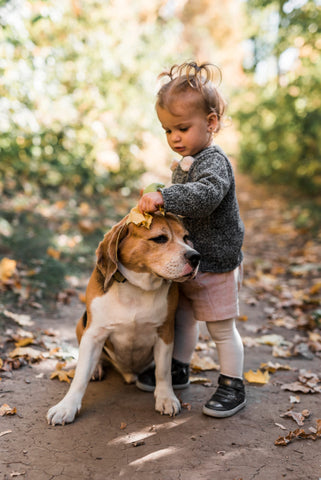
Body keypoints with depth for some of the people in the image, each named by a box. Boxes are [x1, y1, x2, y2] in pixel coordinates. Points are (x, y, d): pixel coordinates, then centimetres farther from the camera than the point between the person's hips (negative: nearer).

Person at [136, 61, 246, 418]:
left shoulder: (214, 163, -22)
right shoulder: (184, 164, 7)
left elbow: (206, 195, -43)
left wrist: (164, 197, -48)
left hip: (216, 265, -9)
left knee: (221, 328, 5)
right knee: (182, 316, 22)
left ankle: (232, 385, 23)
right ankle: (178, 368, 41)